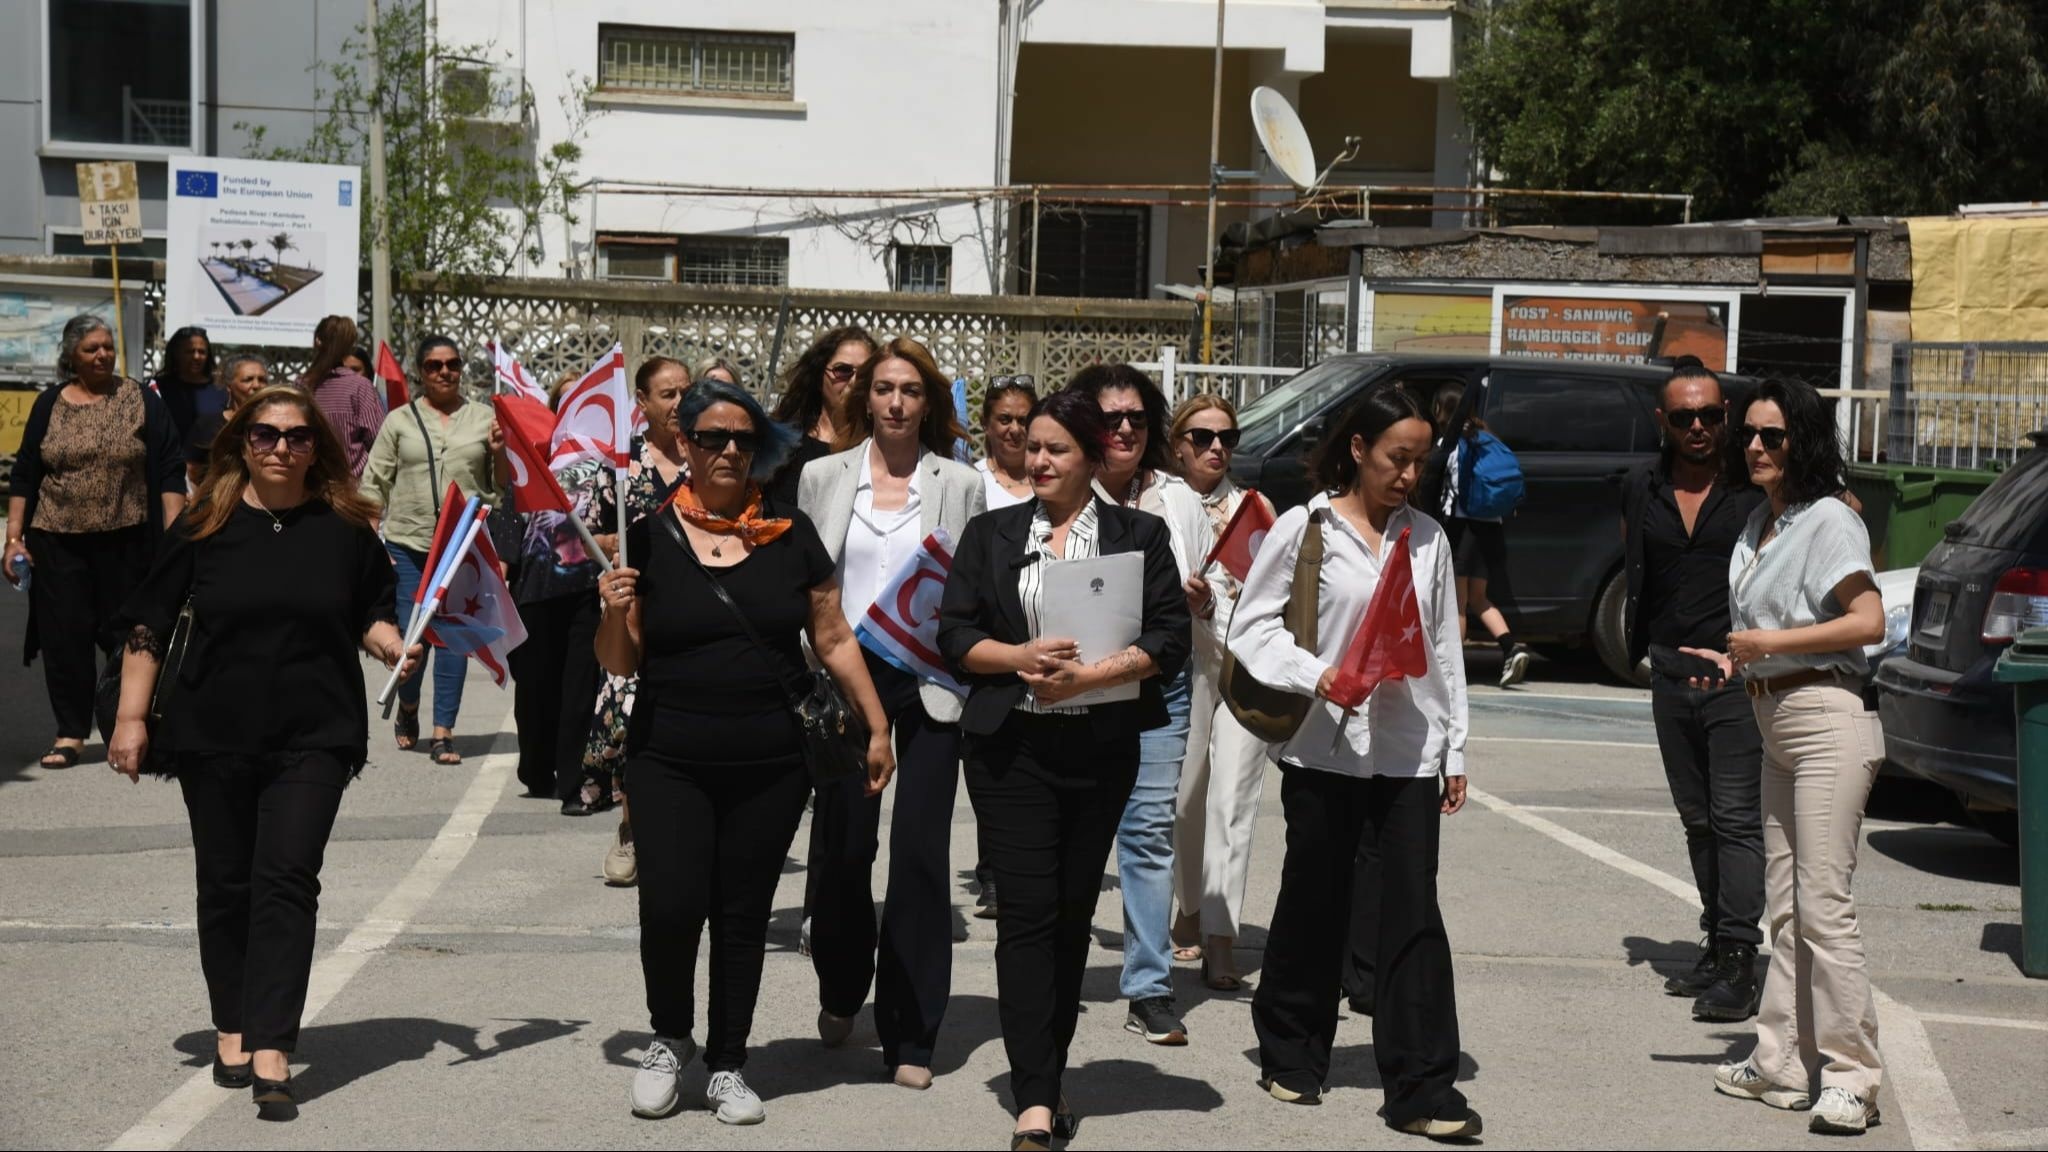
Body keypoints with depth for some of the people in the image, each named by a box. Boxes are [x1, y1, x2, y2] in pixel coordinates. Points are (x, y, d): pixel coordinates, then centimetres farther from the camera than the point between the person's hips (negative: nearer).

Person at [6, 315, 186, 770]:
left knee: (126, 633, 2)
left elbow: (170, 472, 0)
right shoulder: (50, 405, 7)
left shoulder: (142, 401, 1)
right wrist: (14, 537, 3)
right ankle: (70, 732, 12)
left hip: (125, 542, -2)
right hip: (58, 542, 2)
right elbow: (24, 475, 10)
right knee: (64, 636, 2)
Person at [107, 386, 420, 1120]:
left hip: (313, 736, -1)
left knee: (287, 881, -10)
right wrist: (132, 716, -1)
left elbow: (370, 616, 13)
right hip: (213, 735, 1)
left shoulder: (345, 528, 2)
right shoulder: (204, 527, 0)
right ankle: (232, 1029, 26)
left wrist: (396, 646, -9)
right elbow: (148, 627, 3)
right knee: (226, 884, 10)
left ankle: (271, 1055, -13)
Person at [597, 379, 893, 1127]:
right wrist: (615, 612, -16)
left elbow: (833, 640, 9)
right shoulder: (649, 536, -1)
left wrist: (877, 726, 8)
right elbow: (620, 664, 3)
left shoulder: (791, 533, 3)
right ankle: (669, 1039, 17)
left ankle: (726, 1065, 24)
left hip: (771, 765, 1)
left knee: (744, 916, 8)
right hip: (668, 763, -1)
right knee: (671, 906, -11)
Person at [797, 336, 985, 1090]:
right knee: (841, 844, 7)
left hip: (930, 683, -1)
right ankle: (841, 991, 33)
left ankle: (911, 1035, 5)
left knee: (920, 852, -3)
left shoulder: (961, 485, 4)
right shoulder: (823, 477, 7)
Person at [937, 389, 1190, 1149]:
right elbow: (955, 636, 4)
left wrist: (1085, 676, -16)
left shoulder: (1139, 535, 5)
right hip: (1010, 748, -1)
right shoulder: (990, 534, 9)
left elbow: (1168, 640, -3)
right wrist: (1022, 657, -14)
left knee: (1073, 913, 8)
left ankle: (1048, 1081, 20)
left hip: (1101, 748, 1)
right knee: (1026, 913, -8)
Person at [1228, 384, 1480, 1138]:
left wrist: (1456, 748, 12)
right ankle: (1291, 1054, 26)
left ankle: (1421, 1087, -2)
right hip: (1323, 744, -2)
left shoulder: (1427, 538, 10)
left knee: (1414, 912, -3)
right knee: (1314, 904, 9)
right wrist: (1314, 675, -19)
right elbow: (1252, 625, -4)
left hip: (1408, 750, 3)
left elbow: (1444, 647, 13)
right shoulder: (1304, 528, -2)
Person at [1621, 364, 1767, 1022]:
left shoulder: (1758, 489, -7)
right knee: (1697, 819, 12)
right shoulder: (1642, 492, 10)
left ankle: (1739, 961, -8)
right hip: (1670, 672, 6)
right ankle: (1717, 947, 21)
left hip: (1739, 672, -6)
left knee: (1736, 817, -9)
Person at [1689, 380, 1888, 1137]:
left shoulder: (1827, 520, -10)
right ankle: (1783, 1063, 17)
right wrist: (1736, 662, 10)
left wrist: (1772, 642, -17)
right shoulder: (1758, 523, 15)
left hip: (1827, 722, -9)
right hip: (1777, 726, 9)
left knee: (1822, 903, -10)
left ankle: (1851, 1075, -5)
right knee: (1785, 904, 11)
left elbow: (1869, 621, -18)